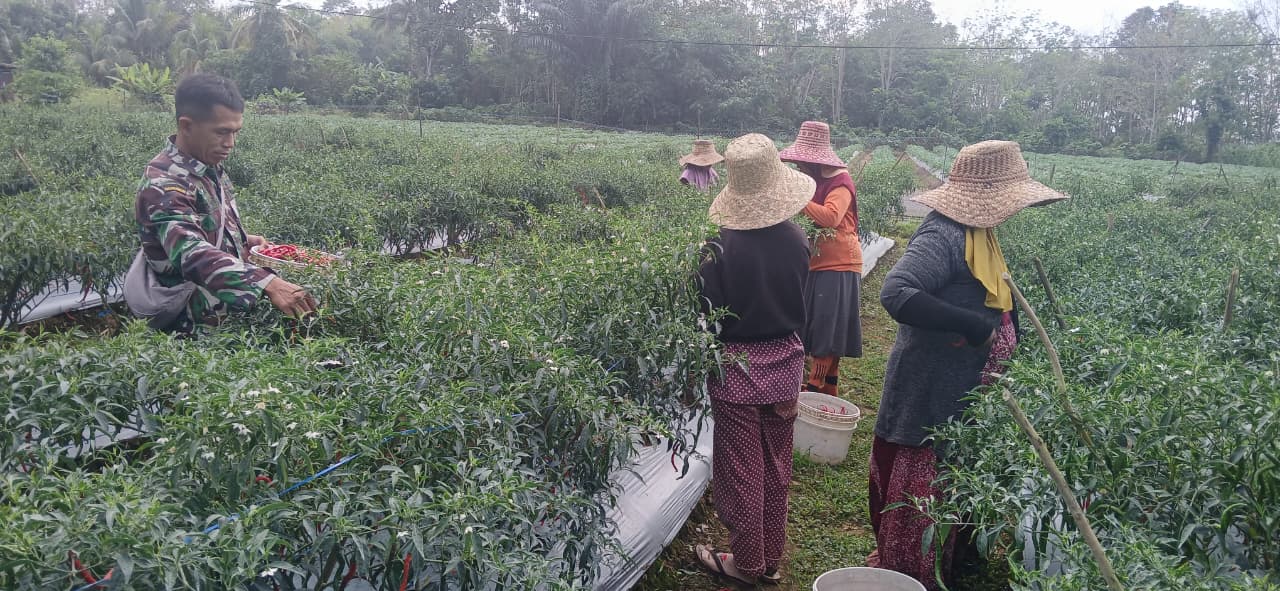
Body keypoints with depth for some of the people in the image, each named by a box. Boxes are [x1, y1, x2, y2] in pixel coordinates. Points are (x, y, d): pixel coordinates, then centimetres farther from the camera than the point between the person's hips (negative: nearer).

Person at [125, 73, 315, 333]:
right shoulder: (163, 185, -19)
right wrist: (268, 284, -46)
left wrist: (244, 240, 6)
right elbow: (193, 255, -34)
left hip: (231, 308, 8)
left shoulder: (211, 166, 8)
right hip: (196, 323, -8)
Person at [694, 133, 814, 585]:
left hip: (737, 367, -4)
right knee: (776, 469, 18)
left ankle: (747, 564, 25)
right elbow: (799, 305, 6)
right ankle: (772, 560, 32)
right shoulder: (796, 241, -8)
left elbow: (707, 315, -14)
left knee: (741, 471, 11)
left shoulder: (722, 246, -21)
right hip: (785, 363, 5)